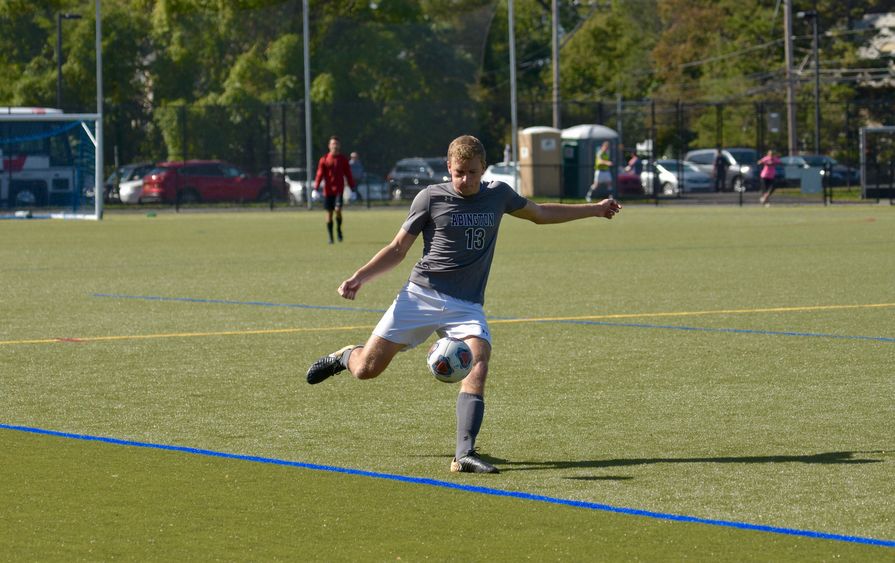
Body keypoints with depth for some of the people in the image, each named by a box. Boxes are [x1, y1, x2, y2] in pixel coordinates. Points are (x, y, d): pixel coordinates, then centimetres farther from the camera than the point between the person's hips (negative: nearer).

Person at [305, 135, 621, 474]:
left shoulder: (498, 195, 10)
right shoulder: (431, 198, -1)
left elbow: (541, 214, 29)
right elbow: (398, 249, 6)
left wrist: (594, 209, 33)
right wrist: (358, 278, -7)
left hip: (466, 306, 2)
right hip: (421, 295, -2)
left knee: (478, 363, -26)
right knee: (367, 369, -7)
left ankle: (464, 454, -31)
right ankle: (346, 357, 32)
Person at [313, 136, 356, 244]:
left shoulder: (343, 159, 6)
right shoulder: (324, 159, 3)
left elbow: (348, 174, 11)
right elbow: (320, 174, 2)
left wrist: (353, 186, 8)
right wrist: (316, 188, -5)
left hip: (339, 189, -1)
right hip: (328, 190, 1)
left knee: (338, 209, -17)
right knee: (329, 213, 3)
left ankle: (339, 229, 9)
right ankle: (330, 237, 12)